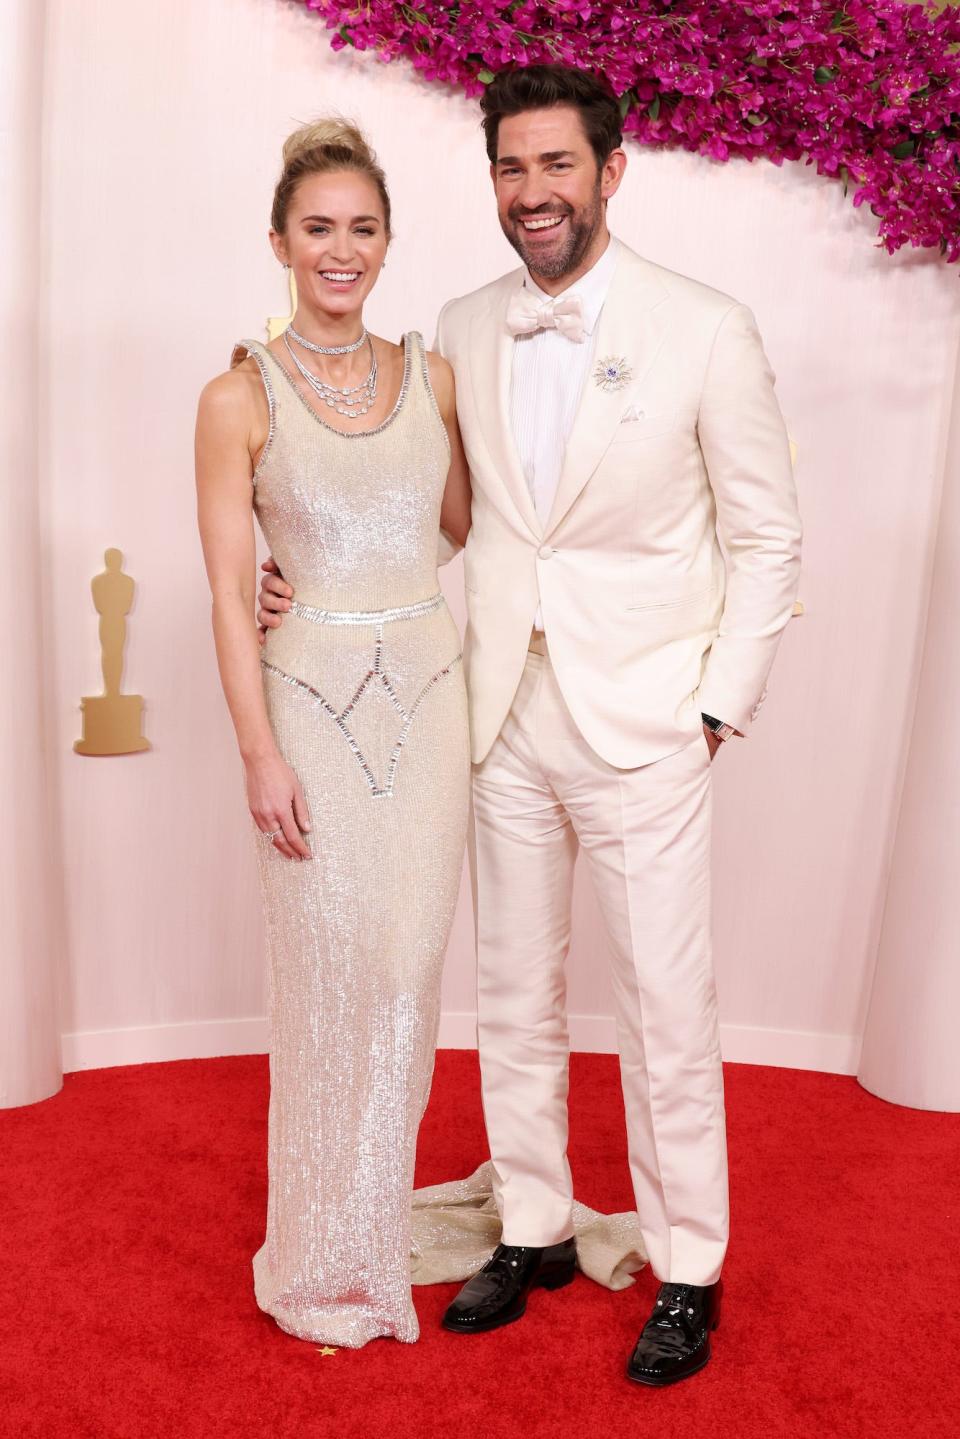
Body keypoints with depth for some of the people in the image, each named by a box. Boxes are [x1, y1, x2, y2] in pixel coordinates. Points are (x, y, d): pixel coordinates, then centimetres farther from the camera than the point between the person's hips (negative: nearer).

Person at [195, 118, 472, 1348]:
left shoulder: (431, 377, 7)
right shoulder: (241, 399, -4)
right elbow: (229, 593, -6)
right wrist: (260, 755, -9)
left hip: (429, 693, 3)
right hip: (314, 700, -3)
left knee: (410, 965, 9)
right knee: (331, 972, 4)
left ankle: (381, 1224, 32)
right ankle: (329, 1257, 28)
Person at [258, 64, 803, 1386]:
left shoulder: (706, 331, -6)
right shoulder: (462, 332, 6)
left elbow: (766, 537, -2)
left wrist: (720, 709, -6)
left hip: (643, 730, -4)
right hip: (507, 719, 4)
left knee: (665, 1015, 6)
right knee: (514, 1002, 15)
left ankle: (687, 1272, 29)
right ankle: (533, 1231, 37)